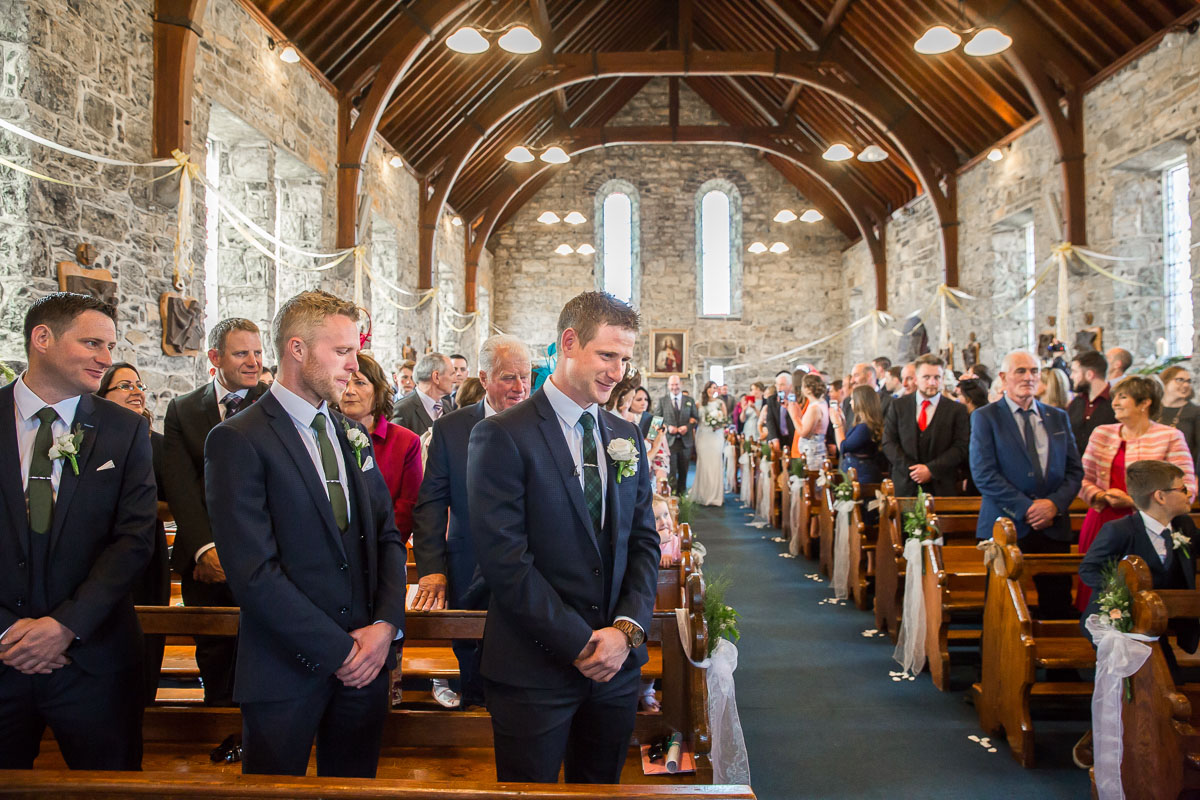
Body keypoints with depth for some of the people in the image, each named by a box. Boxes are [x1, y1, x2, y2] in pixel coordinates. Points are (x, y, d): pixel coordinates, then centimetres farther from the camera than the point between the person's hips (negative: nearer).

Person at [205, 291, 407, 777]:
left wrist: (386, 623, -6)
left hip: (365, 661, 6)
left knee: (354, 787, 19)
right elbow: (253, 571, -18)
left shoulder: (353, 436, 9)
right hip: (287, 670, -5)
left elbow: (388, 535, 9)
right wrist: (337, 650, -15)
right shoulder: (238, 440, -12)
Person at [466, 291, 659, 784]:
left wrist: (628, 628, -7)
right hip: (535, 669, -5)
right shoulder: (502, 437, -12)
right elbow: (504, 558, -17)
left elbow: (643, 541, 8)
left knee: (601, 786, 20)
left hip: (617, 665, 6)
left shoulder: (626, 438, 8)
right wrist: (580, 643, -15)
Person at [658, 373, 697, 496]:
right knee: (671, 471, -5)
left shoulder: (690, 401, 9)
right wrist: (667, 427, -12)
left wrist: (688, 427, -10)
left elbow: (696, 418, 8)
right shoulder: (662, 401, 5)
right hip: (669, 440, -2)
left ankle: (682, 494, 21)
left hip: (686, 440, 2)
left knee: (683, 471, 10)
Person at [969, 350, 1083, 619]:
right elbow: (983, 474, -9)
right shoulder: (985, 417, 0)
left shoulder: (1058, 418, 14)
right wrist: (1026, 508, -14)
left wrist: (1055, 503, -7)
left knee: (1058, 608, 6)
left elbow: (1075, 470, 11)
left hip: (1053, 528, 4)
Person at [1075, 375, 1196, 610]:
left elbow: (1186, 491, -8)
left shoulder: (1171, 438, -2)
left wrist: (1132, 501, -14)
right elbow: (1084, 480, 13)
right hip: (1102, 524, 4)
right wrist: (1103, 497, -7)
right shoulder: (1101, 434, 12)